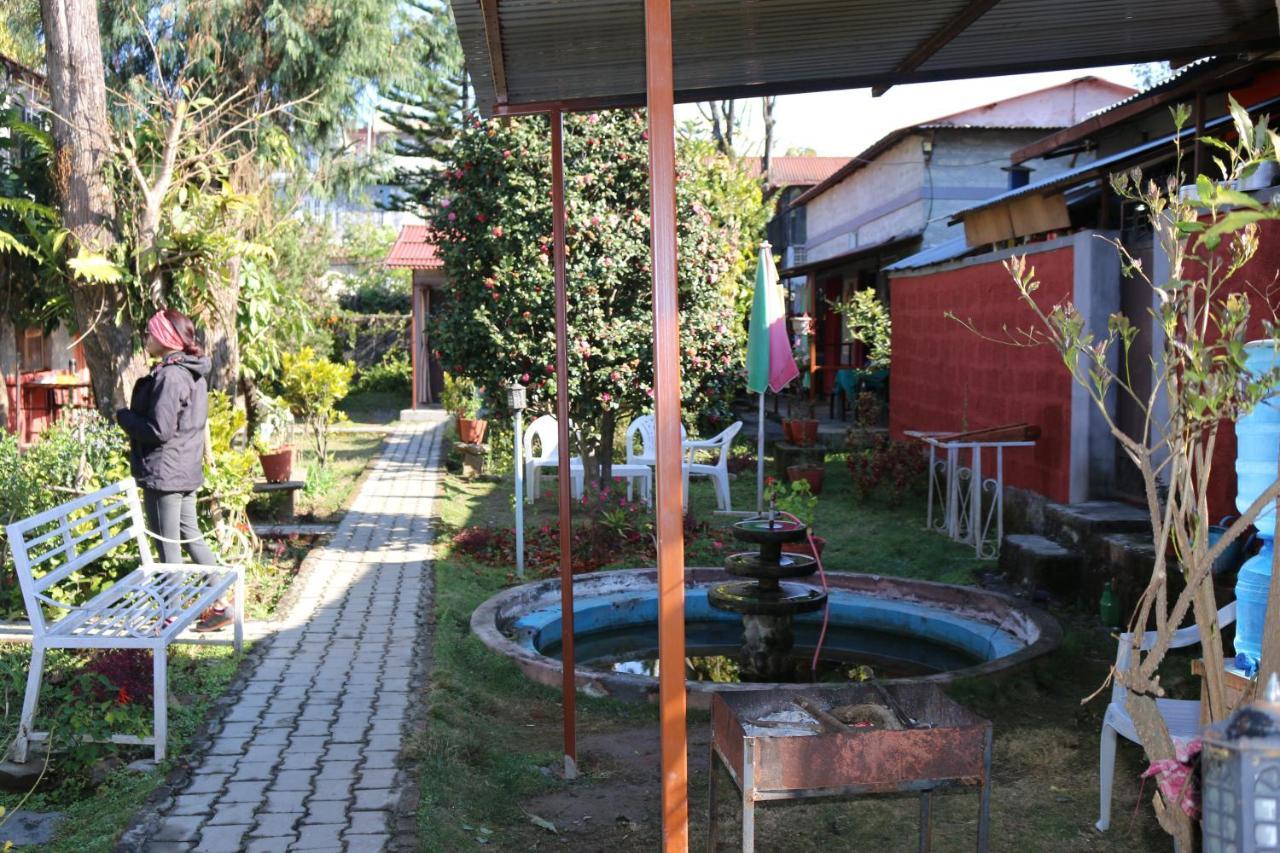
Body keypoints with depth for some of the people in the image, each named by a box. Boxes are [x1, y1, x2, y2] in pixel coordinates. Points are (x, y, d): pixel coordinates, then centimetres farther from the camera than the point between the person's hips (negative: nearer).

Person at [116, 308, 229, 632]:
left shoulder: (168, 376, -20)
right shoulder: (194, 373, 10)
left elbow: (159, 430, -22)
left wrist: (123, 416, -7)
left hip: (163, 472, -10)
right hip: (187, 471, 10)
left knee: (168, 545, 0)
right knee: (191, 535, 17)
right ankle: (220, 603, 20)